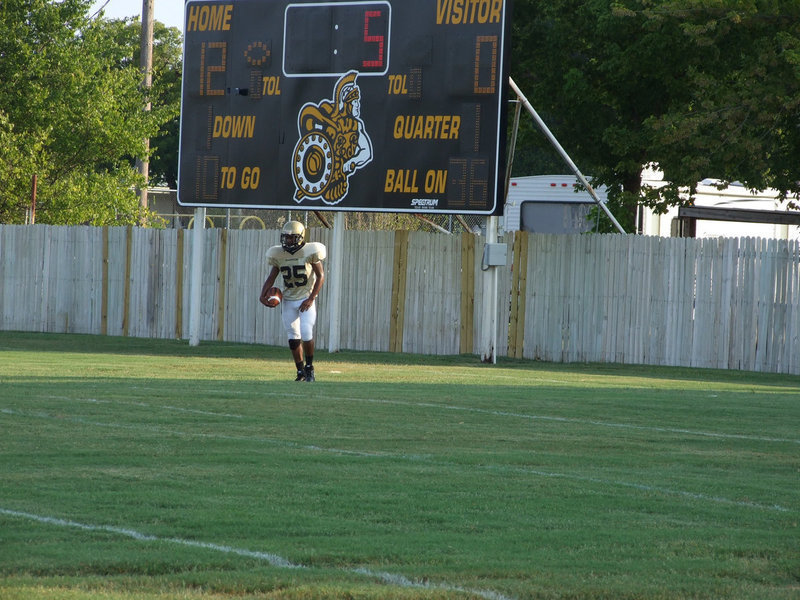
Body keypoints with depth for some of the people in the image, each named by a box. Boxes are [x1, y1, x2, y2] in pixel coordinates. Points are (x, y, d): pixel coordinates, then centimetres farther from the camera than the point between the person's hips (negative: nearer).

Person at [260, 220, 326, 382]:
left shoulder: (309, 252, -10)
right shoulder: (278, 255, 2)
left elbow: (320, 276, -8)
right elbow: (272, 277, 7)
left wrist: (311, 299, -16)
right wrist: (263, 294, -11)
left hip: (306, 299, -4)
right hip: (288, 300, 4)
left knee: (306, 334, -16)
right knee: (294, 338, 4)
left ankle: (309, 367, 6)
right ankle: (301, 373, 15)